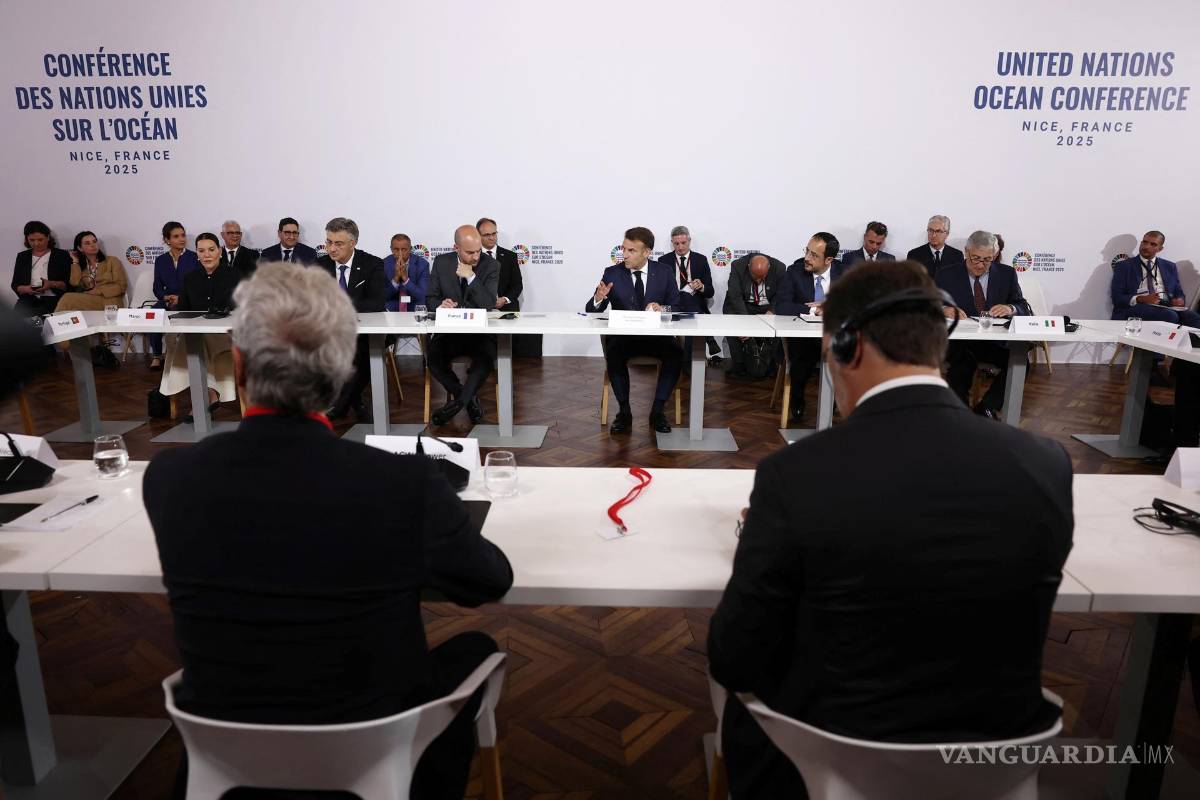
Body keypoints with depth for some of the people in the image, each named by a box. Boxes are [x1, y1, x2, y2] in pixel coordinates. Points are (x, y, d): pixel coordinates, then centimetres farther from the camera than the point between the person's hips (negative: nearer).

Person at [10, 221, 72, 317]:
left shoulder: (61, 255, 9)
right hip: (28, 301, 3)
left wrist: (52, 284, -16)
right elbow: (15, 285, 16)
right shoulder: (22, 257, 19)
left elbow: (69, 284, 2)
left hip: (53, 301, -3)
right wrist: (25, 289, -7)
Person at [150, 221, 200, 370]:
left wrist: (181, 298, -15)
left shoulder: (195, 258, 5)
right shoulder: (160, 260, 15)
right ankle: (156, 356, -18)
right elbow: (157, 287, 12)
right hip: (167, 302, 3)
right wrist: (166, 297, -11)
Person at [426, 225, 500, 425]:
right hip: (449, 330, 2)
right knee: (432, 356, -26)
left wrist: (471, 277, -24)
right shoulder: (441, 262, 3)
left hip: (480, 331, -2)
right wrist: (440, 304, -17)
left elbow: (489, 304, -14)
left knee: (486, 356, -33)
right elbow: (430, 298, 7)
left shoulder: (490, 265, -5)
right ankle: (469, 397, -6)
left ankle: (458, 400, -14)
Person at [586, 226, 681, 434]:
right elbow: (591, 311, 3)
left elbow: (677, 308, 6)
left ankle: (657, 410, -17)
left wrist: (662, 309, -17)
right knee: (613, 353, -34)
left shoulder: (665, 272, 6)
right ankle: (624, 411, -18)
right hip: (622, 336, 0)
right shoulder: (612, 273, 4)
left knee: (676, 353, -29)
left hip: (656, 335, 1)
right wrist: (598, 298, -21)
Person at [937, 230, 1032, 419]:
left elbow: (1024, 309, 10)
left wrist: (1011, 309, -15)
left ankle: (986, 407, -8)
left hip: (996, 342, 2)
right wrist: (944, 310, -24)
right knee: (964, 361, -36)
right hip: (959, 341, -2)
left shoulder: (1007, 274, 10)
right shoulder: (947, 275, 5)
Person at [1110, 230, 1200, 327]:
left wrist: (1179, 300, -3)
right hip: (1138, 307, -4)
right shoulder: (1123, 266, 9)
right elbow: (1117, 298, 0)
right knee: (1170, 316, -34)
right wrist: (1141, 299, -17)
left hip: (1167, 306, 4)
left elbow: (1179, 293, 22)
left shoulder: (1170, 267, 22)